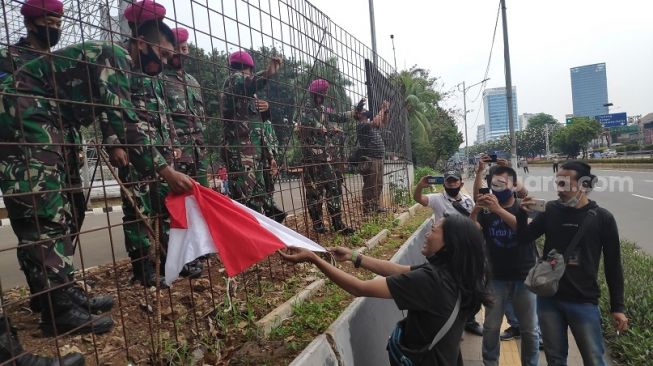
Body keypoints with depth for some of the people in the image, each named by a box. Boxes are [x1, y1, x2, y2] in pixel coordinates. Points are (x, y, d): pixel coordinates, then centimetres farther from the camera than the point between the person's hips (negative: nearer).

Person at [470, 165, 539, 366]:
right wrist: (475, 210, -31)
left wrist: (498, 209, -37)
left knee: (530, 329, 12)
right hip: (496, 278, 1)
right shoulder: (486, 211, -1)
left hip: (524, 277, 0)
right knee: (491, 327, 8)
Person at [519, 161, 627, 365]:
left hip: (584, 302, -2)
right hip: (548, 298, 2)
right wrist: (523, 214, -16)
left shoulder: (602, 218, -6)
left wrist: (617, 307, 1)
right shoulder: (551, 210, -2)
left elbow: (613, 266, -1)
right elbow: (524, 238, 1)